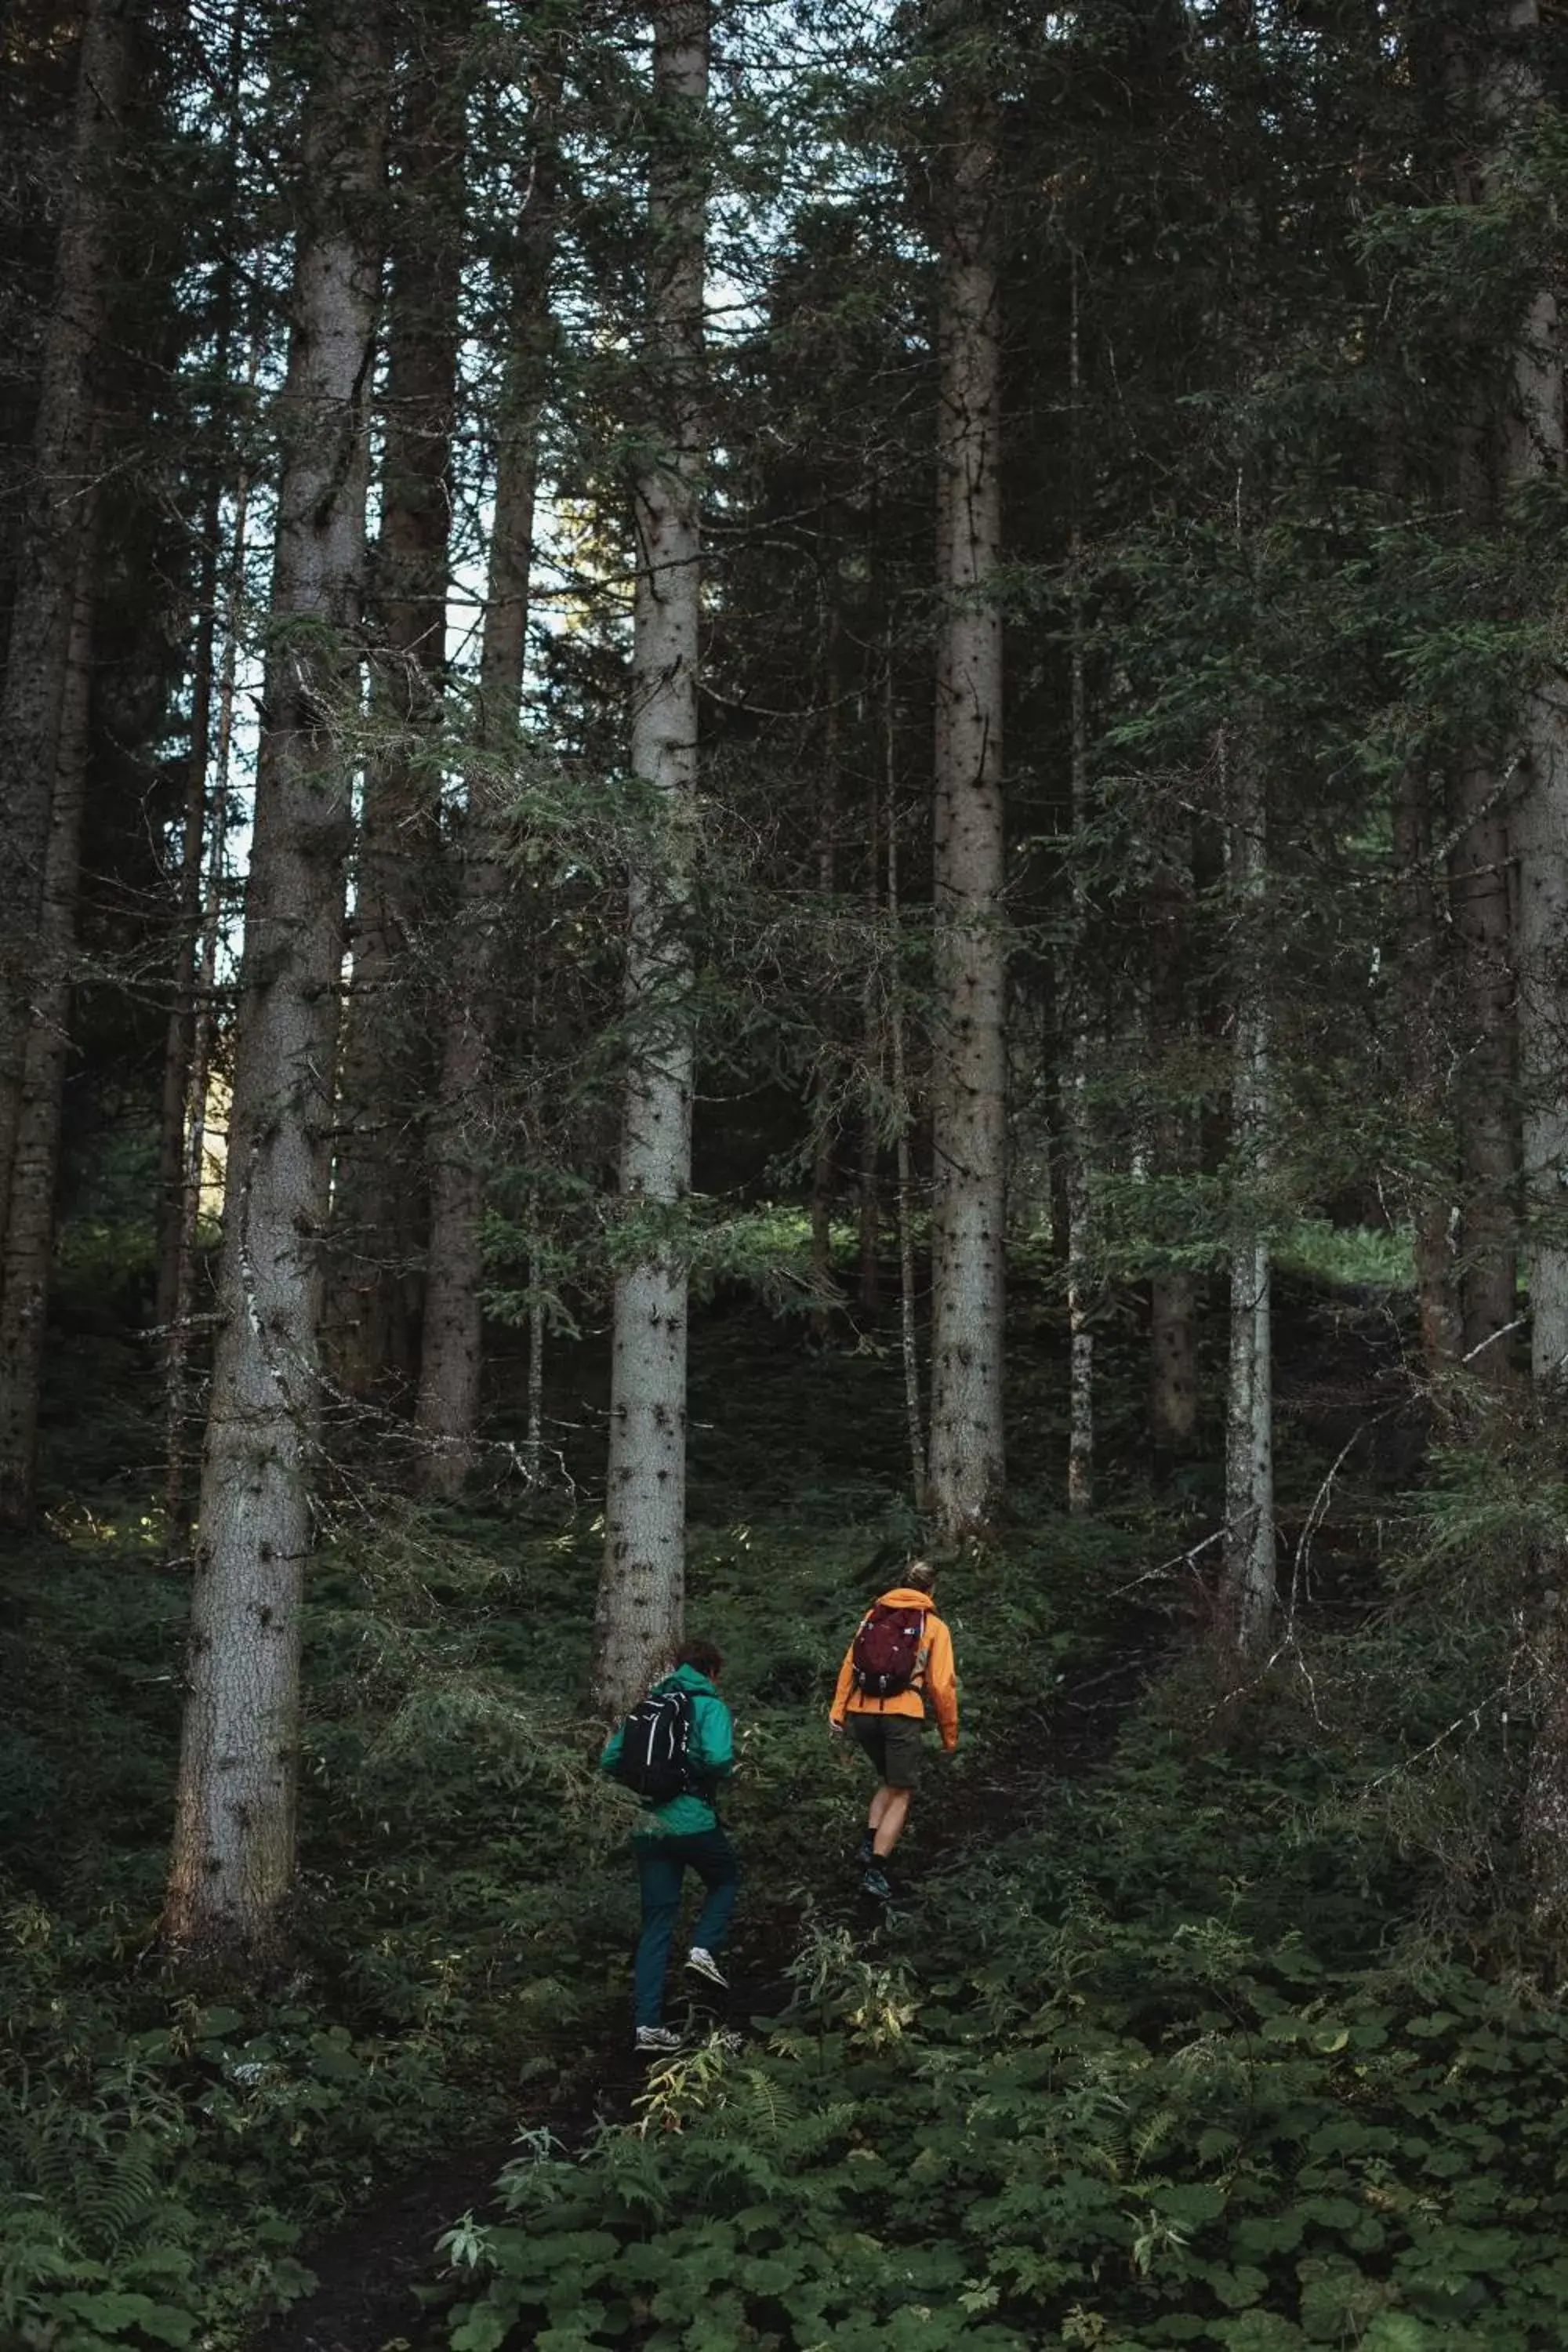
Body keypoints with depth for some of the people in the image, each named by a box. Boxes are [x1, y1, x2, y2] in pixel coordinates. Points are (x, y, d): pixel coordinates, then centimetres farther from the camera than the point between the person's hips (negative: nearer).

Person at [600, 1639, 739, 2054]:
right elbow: (718, 1759, -20)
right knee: (727, 1879, 25)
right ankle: (705, 1949, 2)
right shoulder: (710, 1706, -3)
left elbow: (609, 1761, 12)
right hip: (693, 1824, -5)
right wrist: (728, 1770, 1)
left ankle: (649, 2024, 3)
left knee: (656, 1923, 9)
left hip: (648, 1828, 5)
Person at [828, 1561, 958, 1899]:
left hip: (862, 1713, 4)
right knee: (900, 1794, 5)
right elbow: (941, 1684, 1)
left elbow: (850, 1664, 8)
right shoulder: (934, 1626, 6)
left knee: (888, 1781, 25)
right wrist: (950, 1733, 9)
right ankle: (875, 1871, -4)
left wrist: (837, 1711, 6)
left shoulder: (874, 1615, 16)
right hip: (902, 1715, -4)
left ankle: (869, 1844, 9)